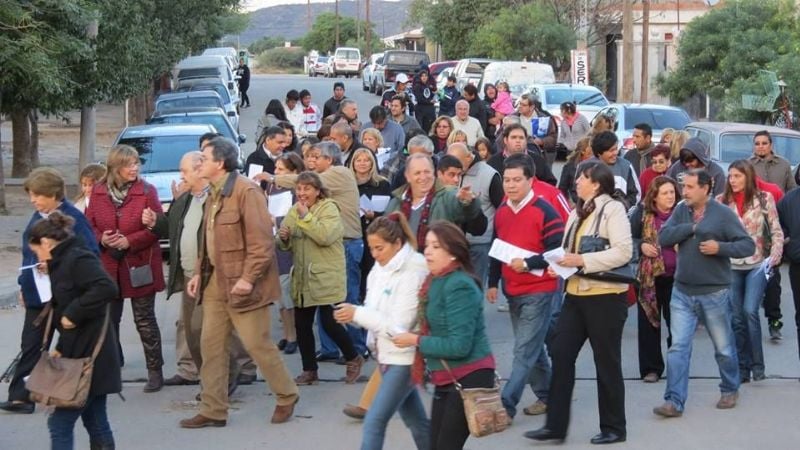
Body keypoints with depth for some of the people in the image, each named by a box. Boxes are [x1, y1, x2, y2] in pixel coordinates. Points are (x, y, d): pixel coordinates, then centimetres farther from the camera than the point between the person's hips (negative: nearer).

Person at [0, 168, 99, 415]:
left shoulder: (72, 218, -14)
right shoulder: (37, 217, 9)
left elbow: (90, 253, -18)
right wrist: (24, 285, 15)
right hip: (38, 293, 7)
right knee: (31, 344, 5)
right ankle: (20, 395, 6)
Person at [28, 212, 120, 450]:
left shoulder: (78, 259, -13)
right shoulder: (63, 262, 17)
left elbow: (106, 288, -28)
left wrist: (73, 314, -22)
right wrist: (62, 348, 13)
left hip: (89, 356, -10)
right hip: (82, 353, 10)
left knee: (60, 423, -7)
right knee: (96, 422, 13)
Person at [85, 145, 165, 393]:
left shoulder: (147, 191, -8)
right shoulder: (98, 193, 1)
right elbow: (88, 225, 6)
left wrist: (130, 241, -19)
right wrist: (101, 238, -14)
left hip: (140, 266, -3)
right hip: (108, 266, 3)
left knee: (145, 320, 3)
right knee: (109, 319, 13)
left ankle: (155, 370, 11)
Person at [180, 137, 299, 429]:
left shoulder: (246, 191, -16)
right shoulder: (214, 193, 13)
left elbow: (262, 240, -19)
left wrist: (248, 278, -21)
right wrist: (199, 273, 12)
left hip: (241, 283, -9)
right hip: (215, 281, 9)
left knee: (257, 344, 0)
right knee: (211, 345, 7)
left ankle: (286, 397, 20)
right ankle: (213, 411, 14)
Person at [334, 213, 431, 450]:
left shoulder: (412, 273, -18)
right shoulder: (380, 270, 7)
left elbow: (400, 324, -22)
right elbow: (374, 311, 12)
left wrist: (357, 314, -23)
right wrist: (353, 314, -8)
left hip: (404, 359, -8)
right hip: (387, 356, 8)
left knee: (375, 421, -11)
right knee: (416, 420, 19)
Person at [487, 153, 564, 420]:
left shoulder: (544, 211, -14)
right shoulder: (501, 212, 8)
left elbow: (558, 251, -17)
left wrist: (528, 264, -24)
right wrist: (493, 283, 15)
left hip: (538, 291, -8)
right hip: (512, 291, 8)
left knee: (525, 350, -9)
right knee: (532, 347, 17)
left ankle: (506, 404, -11)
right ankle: (547, 395, 29)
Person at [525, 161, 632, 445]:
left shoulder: (613, 209, -11)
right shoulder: (578, 212, 14)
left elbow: (624, 251, -20)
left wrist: (582, 260, -21)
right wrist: (561, 262, -2)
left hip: (606, 295, -8)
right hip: (576, 293, 8)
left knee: (606, 362, 3)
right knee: (561, 355, 3)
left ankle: (614, 428, 16)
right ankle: (555, 425, 8)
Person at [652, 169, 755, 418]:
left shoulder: (723, 213, -9)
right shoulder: (681, 210, 3)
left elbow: (748, 245, -9)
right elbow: (663, 237, -8)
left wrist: (720, 247, -23)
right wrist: (691, 226, -15)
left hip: (714, 293, -3)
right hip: (682, 292, 3)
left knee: (724, 348, 12)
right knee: (678, 348, -3)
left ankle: (730, 390, 33)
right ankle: (674, 401, -3)